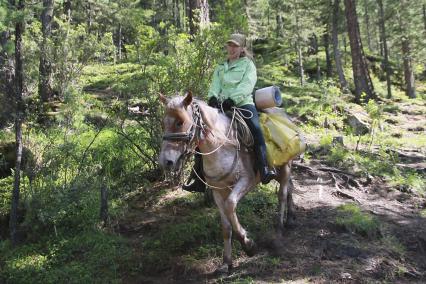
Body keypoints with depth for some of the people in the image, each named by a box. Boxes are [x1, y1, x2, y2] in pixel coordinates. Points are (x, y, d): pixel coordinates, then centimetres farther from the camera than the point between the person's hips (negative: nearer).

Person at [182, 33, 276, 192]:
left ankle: (265, 171, -36)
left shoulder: (248, 64, 11)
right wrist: (213, 98, -14)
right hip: (221, 106, 4)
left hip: (243, 103, -4)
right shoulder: (220, 68, 24)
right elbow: (215, 86, 9)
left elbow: (247, 85, -6)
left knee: (256, 130, -32)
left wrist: (232, 99, -22)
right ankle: (198, 180, -4)